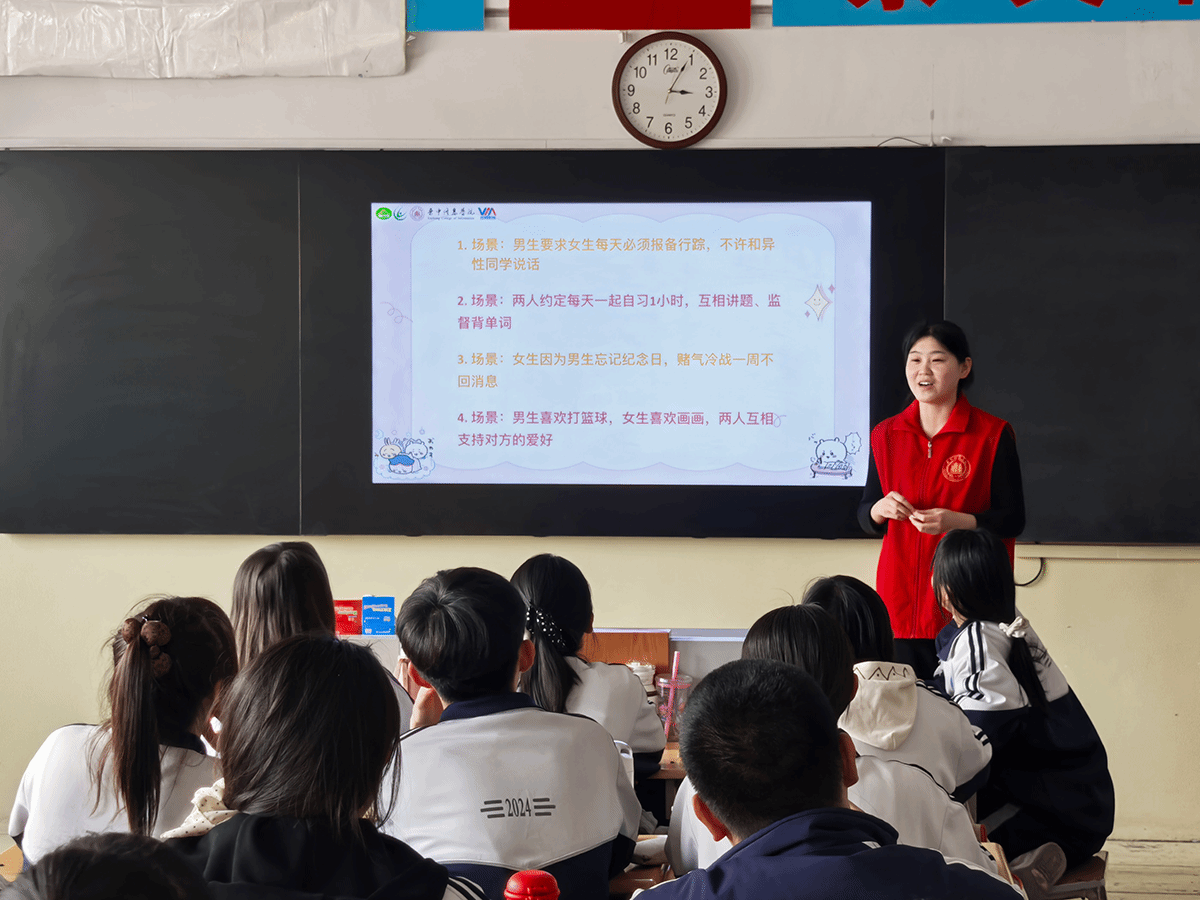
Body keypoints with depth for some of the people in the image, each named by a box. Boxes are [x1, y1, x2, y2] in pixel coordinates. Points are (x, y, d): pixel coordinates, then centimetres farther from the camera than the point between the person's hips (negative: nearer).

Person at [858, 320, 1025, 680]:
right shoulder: (886, 435, 10)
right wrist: (882, 509, -9)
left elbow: (1013, 519, -2)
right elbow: (866, 518, 15)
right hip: (900, 606, 3)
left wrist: (955, 521, -17)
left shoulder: (993, 435, 0)